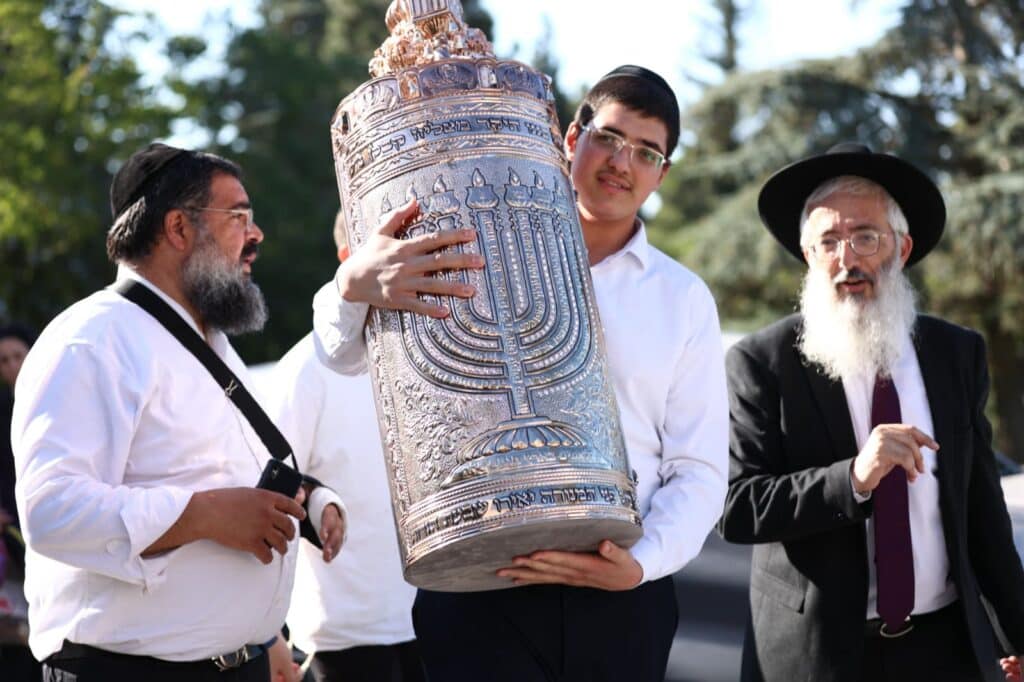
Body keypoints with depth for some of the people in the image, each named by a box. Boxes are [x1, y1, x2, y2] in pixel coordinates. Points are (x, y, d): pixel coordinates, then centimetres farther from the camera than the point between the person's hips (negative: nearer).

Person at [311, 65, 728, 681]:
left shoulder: (685, 299, 8)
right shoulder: (480, 257, 3)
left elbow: (699, 468, 6)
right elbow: (345, 352, -1)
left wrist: (642, 562, -13)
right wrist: (355, 283, -24)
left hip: (621, 603, 2)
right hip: (480, 591, -2)